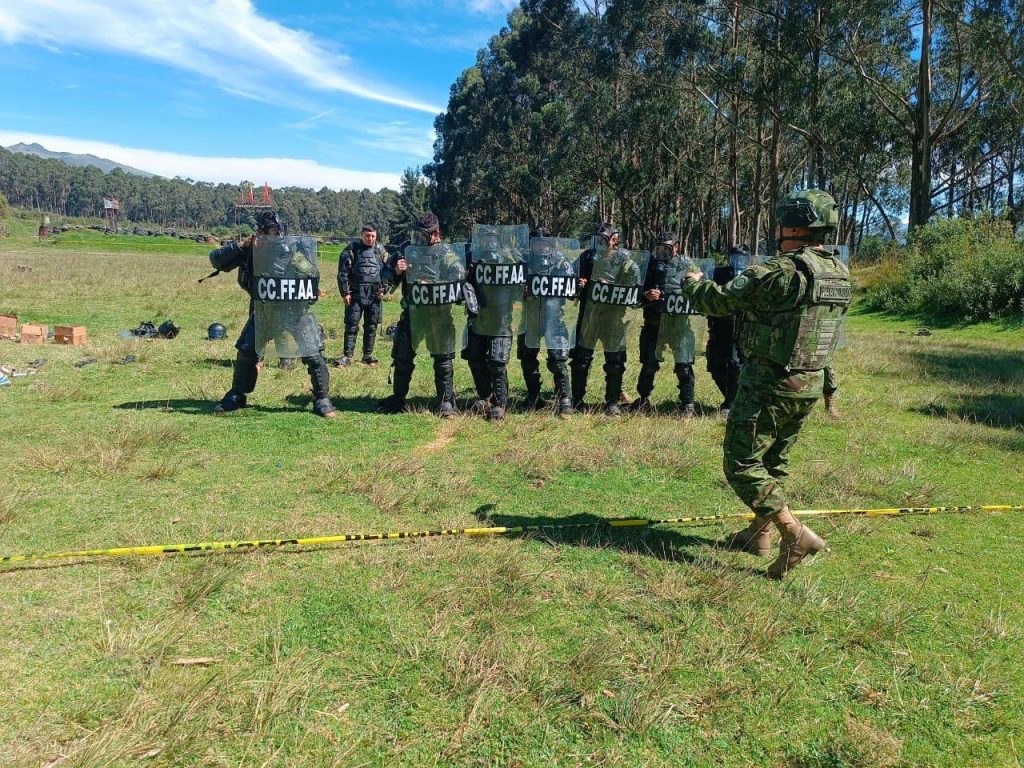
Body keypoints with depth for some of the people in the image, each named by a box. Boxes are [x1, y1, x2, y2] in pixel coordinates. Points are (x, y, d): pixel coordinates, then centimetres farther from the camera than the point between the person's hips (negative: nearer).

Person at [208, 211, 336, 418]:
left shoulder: (291, 249, -12)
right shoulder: (248, 250, -4)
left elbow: (310, 274, -20)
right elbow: (216, 260, -6)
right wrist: (239, 246, -19)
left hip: (295, 312, -3)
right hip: (263, 311, 3)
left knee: (314, 356, -8)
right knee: (246, 353, 4)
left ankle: (322, 401, 7)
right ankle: (236, 397, 23)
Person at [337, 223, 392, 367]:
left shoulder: (381, 251, 8)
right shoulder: (352, 249, -1)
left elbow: (388, 271, 11)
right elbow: (342, 272, -3)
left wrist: (384, 289, 1)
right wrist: (345, 293, -7)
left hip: (374, 295, 3)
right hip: (355, 294, -3)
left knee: (371, 326, 7)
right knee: (351, 325, -3)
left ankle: (368, 355, 17)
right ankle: (347, 356, 3)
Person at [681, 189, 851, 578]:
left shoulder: (779, 272, -21)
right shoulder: (840, 274, 5)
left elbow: (717, 300, -15)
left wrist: (693, 283, 5)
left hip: (769, 384, -8)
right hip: (809, 384, 8)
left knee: (742, 464, 0)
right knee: (773, 462, 21)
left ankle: (796, 534, -8)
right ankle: (758, 533, 32)